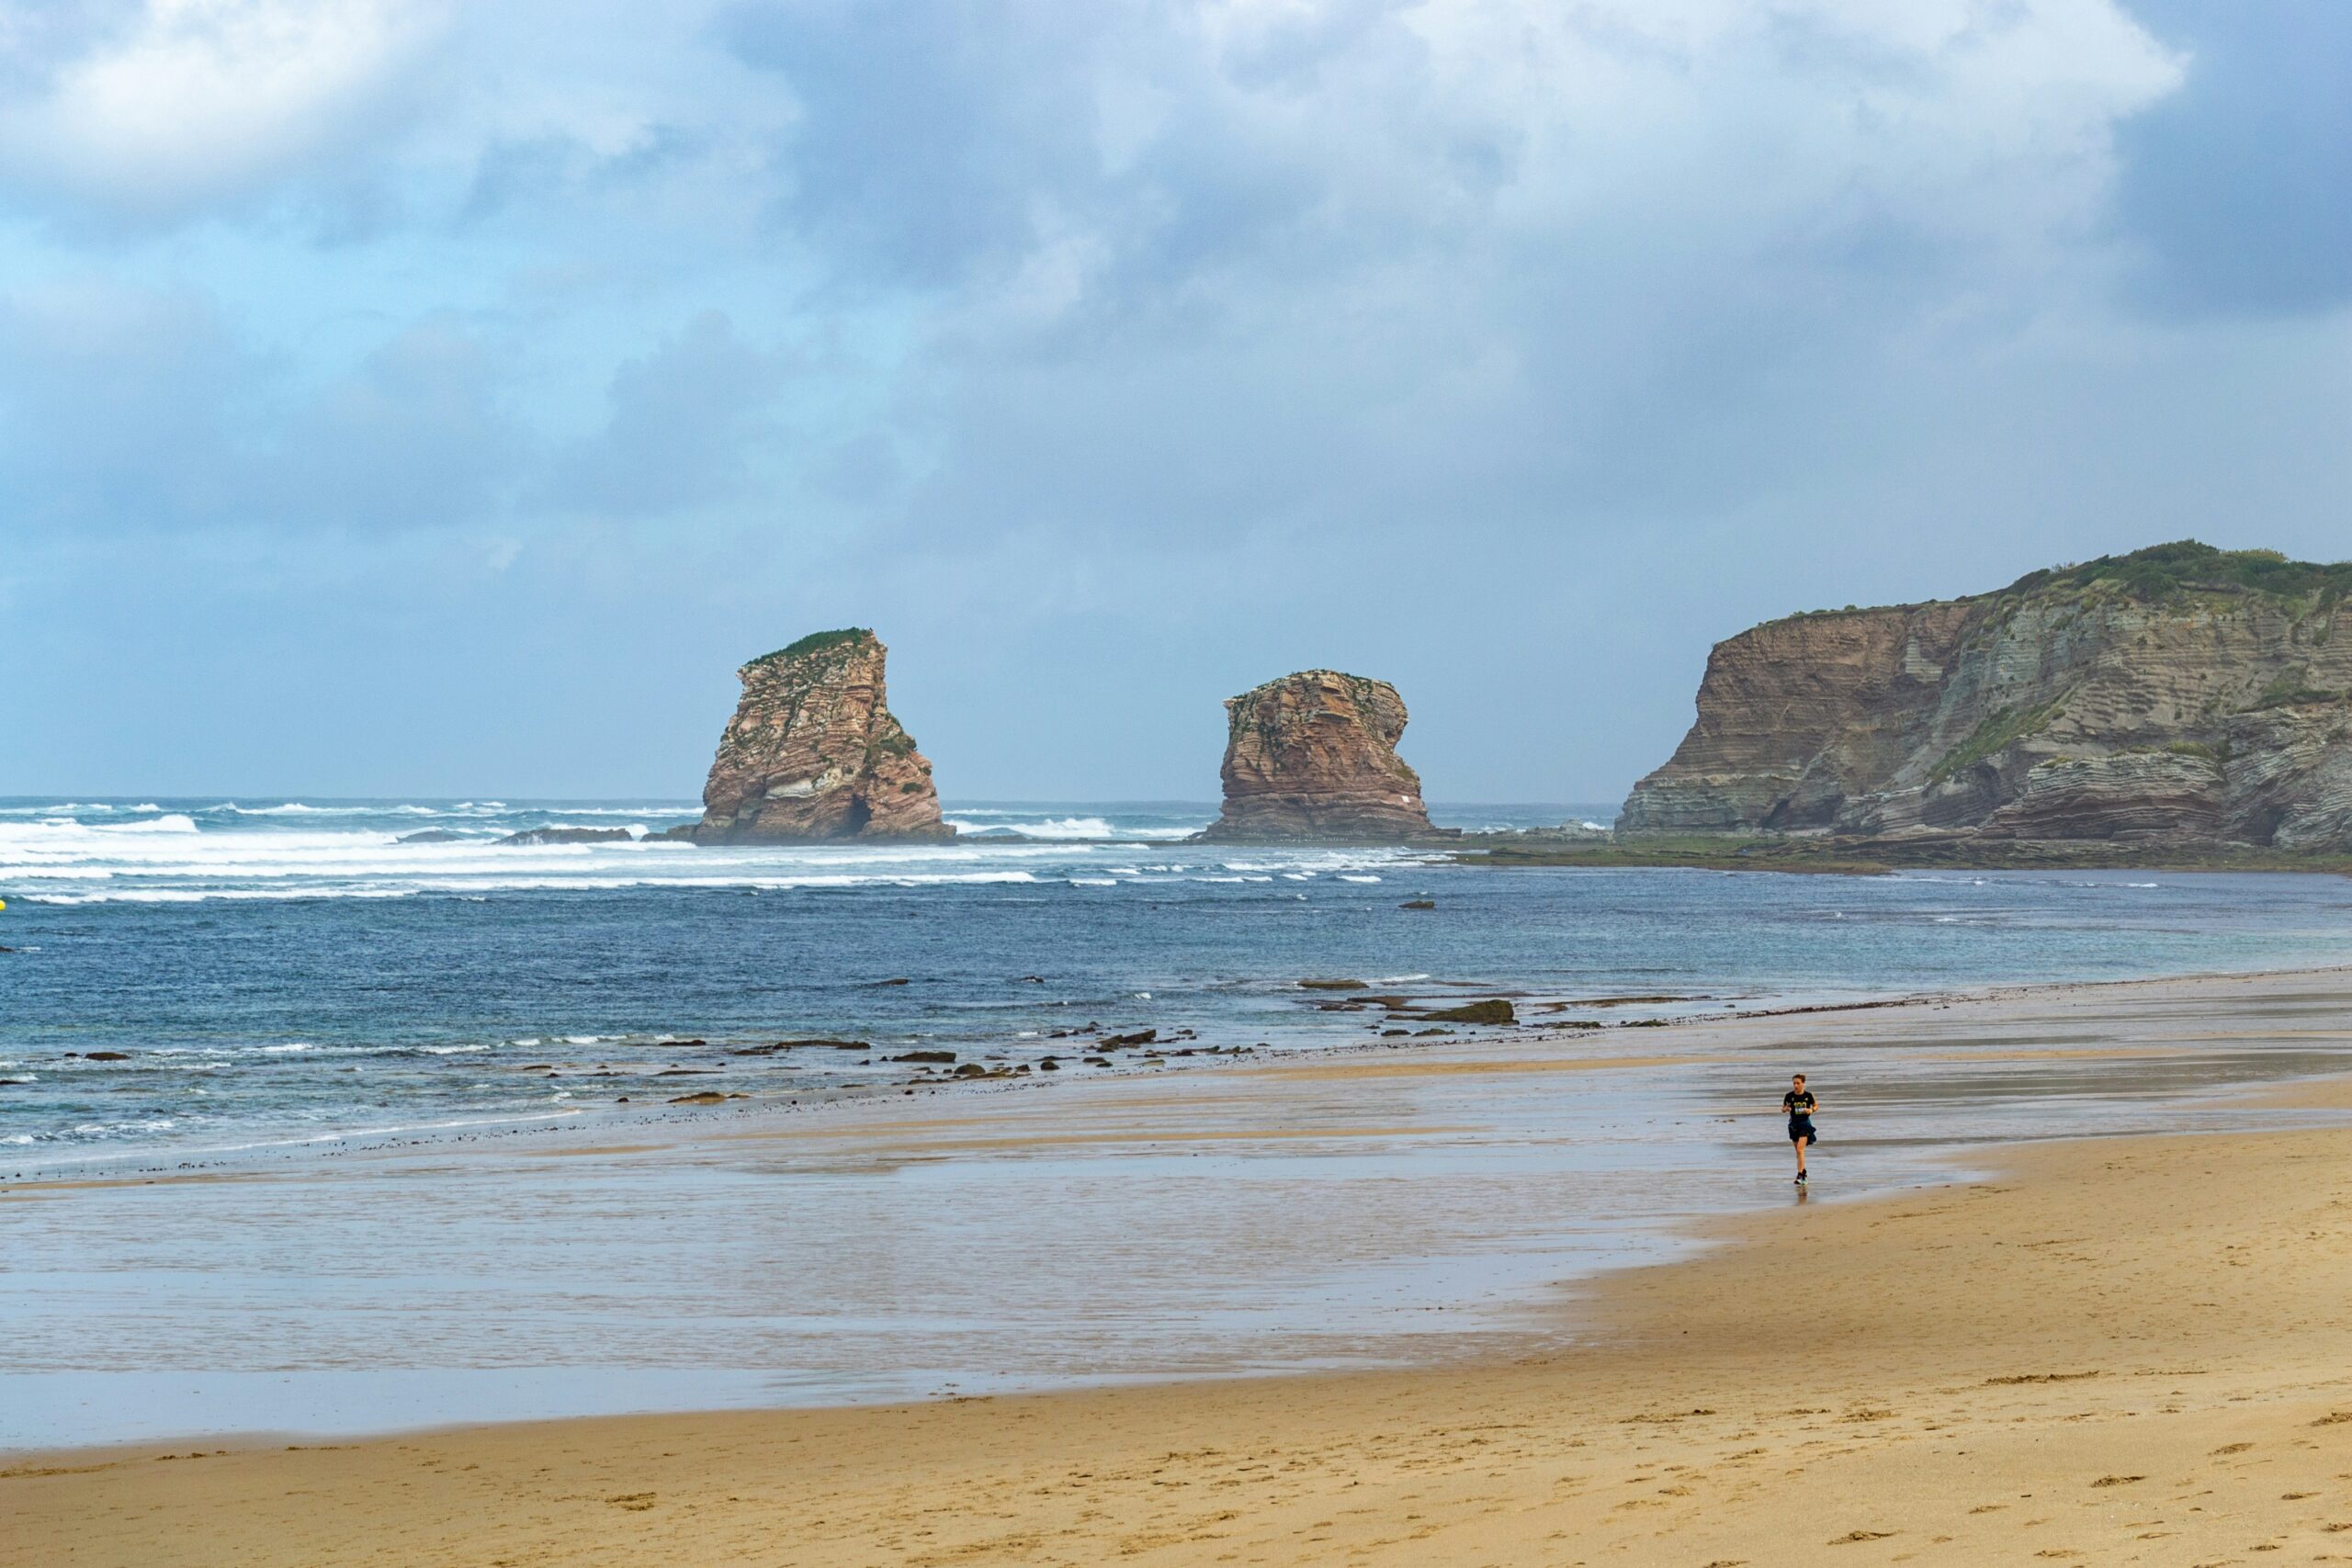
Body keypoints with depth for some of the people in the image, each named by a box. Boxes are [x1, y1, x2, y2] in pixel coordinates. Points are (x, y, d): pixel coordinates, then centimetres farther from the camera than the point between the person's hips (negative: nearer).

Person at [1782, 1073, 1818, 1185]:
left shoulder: (1808, 1095, -7)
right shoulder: (1789, 1096, -4)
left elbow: (1816, 1105, 9)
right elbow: (1783, 1108, 6)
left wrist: (1811, 1110, -12)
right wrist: (1786, 1109, -17)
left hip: (1805, 1123, -3)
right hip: (1794, 1124, 3)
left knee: (1800, 1150, -15)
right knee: (1798, 1151, 14)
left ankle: (1800, 1175, -17)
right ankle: (1803, 1171, 32)